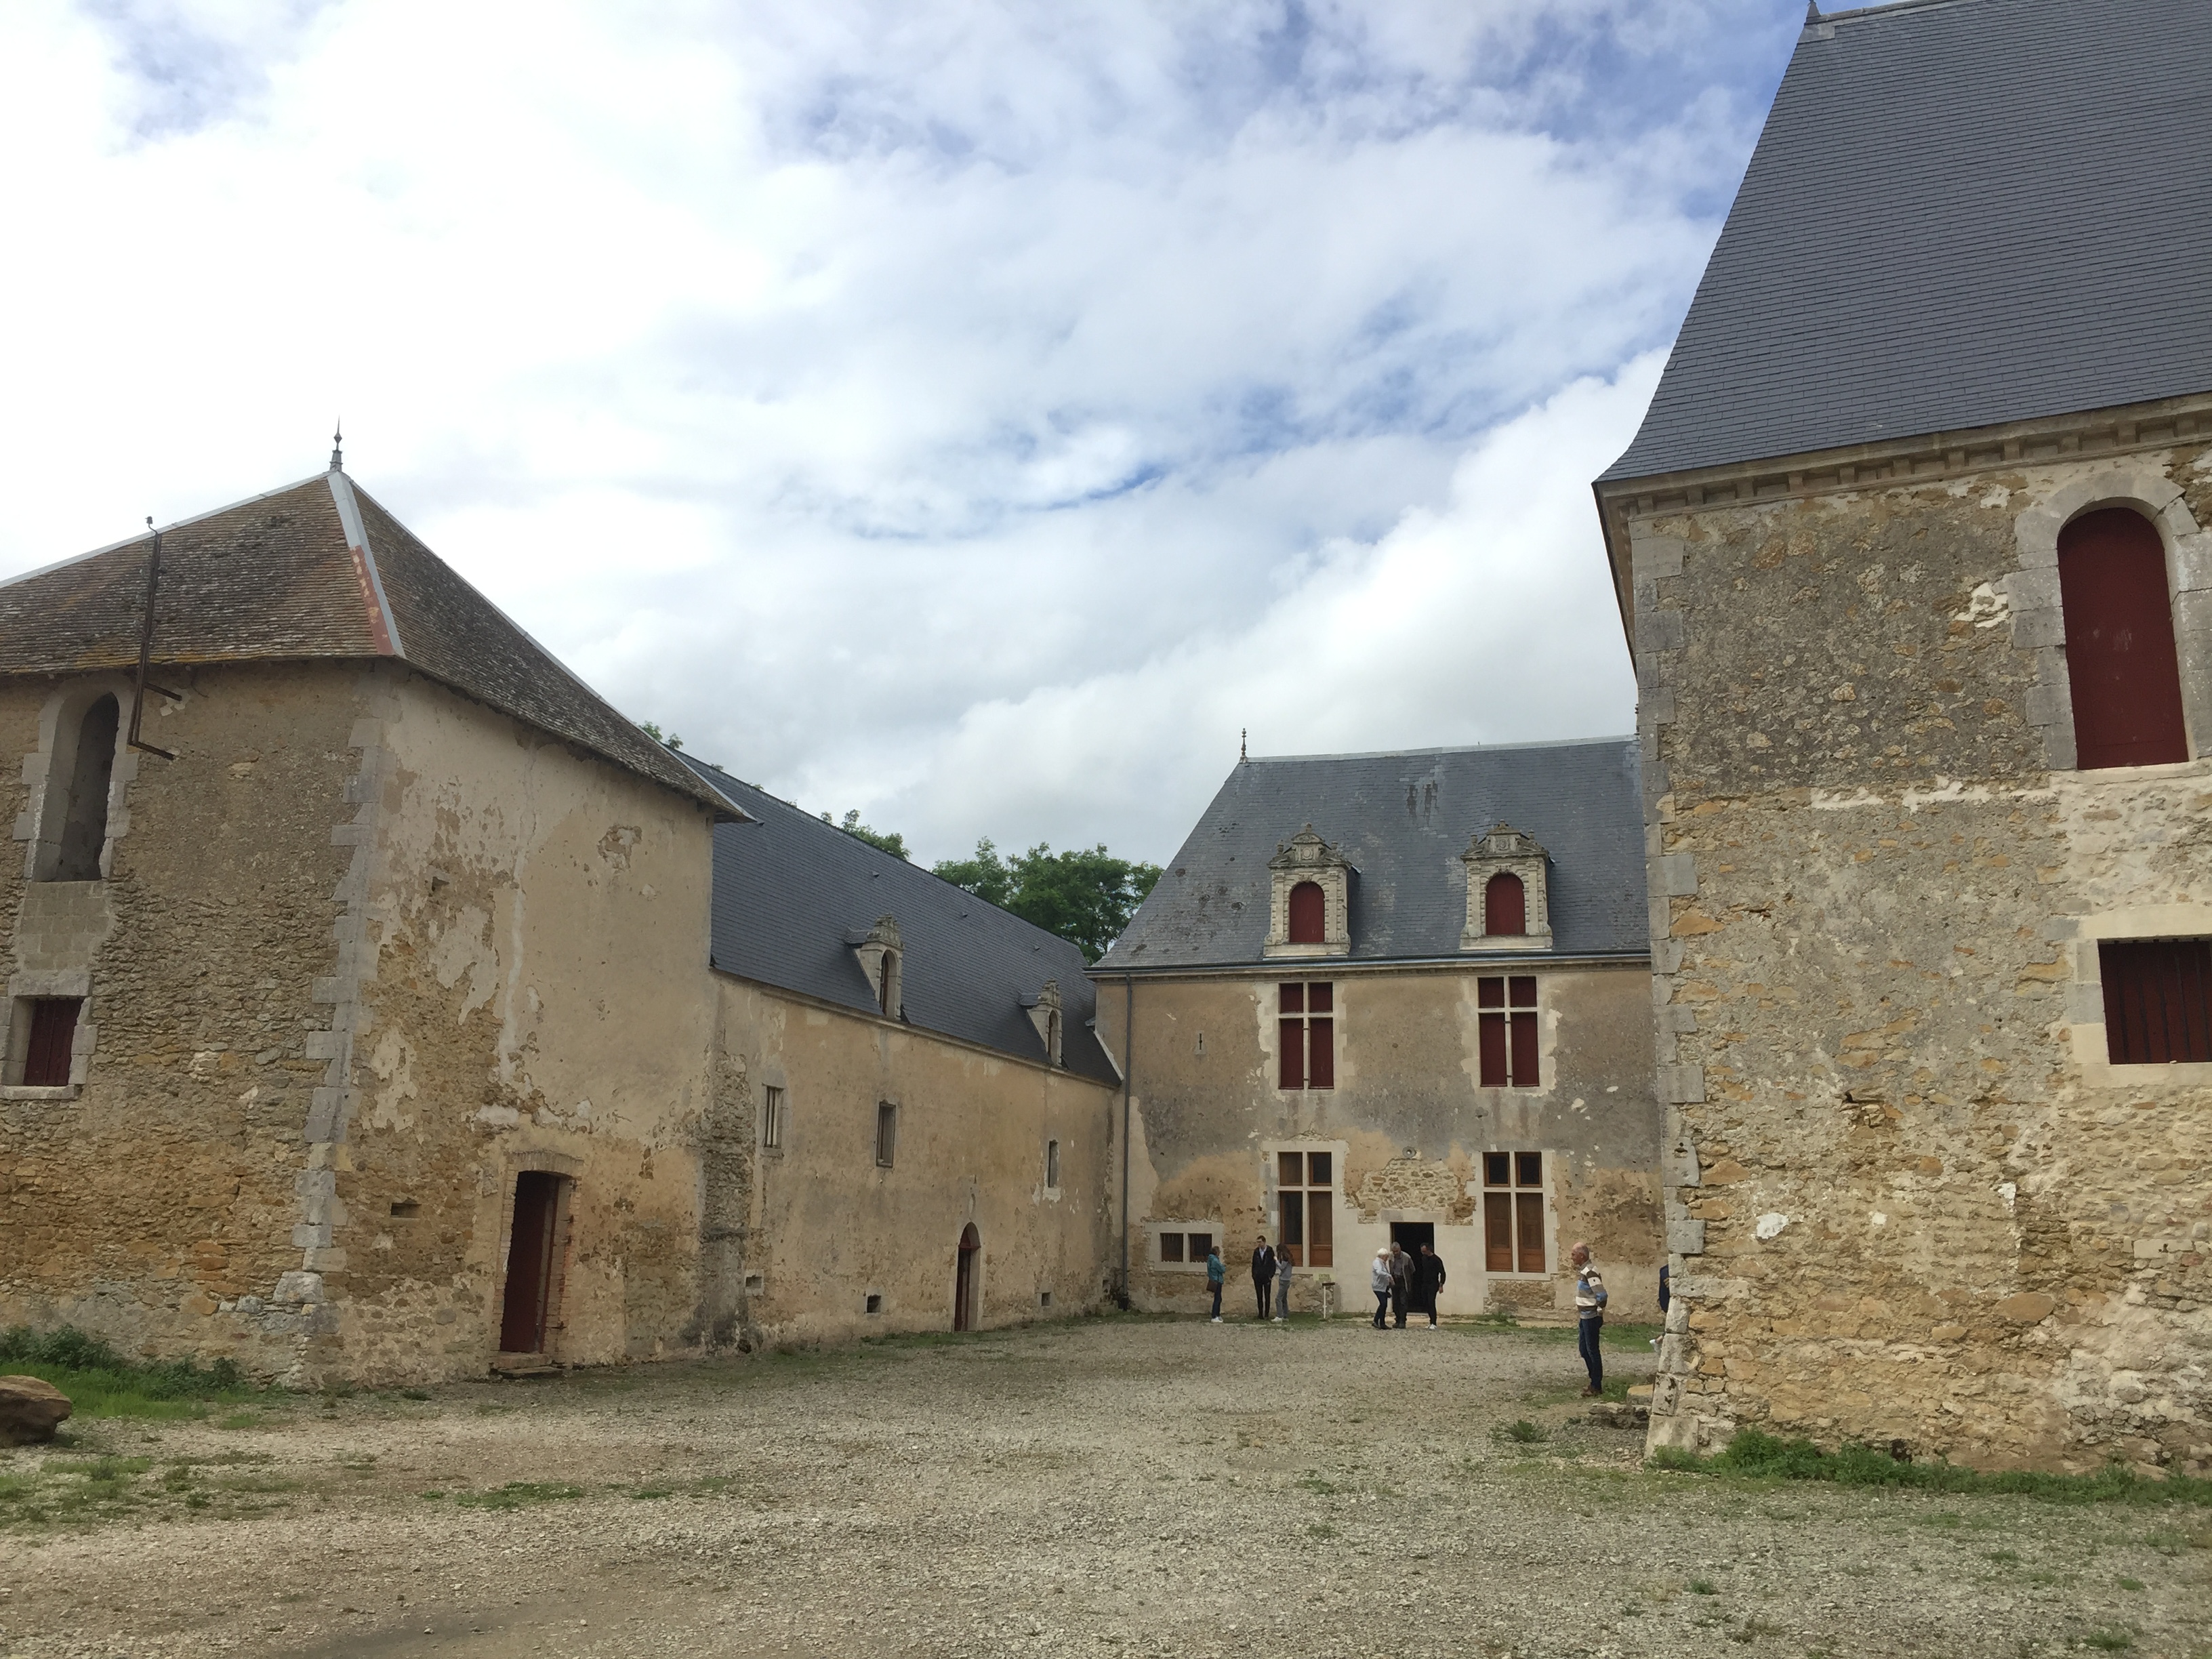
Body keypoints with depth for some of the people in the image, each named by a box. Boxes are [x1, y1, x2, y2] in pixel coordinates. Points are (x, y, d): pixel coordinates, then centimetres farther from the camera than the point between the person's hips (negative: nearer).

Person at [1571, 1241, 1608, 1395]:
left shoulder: (1590, 1272, -21)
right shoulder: (1583, 1270, 10)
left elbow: (1602, 1295, -26)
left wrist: (1599, 1313, -17)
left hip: (1591, 1317, -10)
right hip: (1584, 1317, 10)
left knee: (1592, 1351, -1)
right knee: (1584, 1349, 16)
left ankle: (1597, 1387, 7)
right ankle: (1594, 1381, 27)